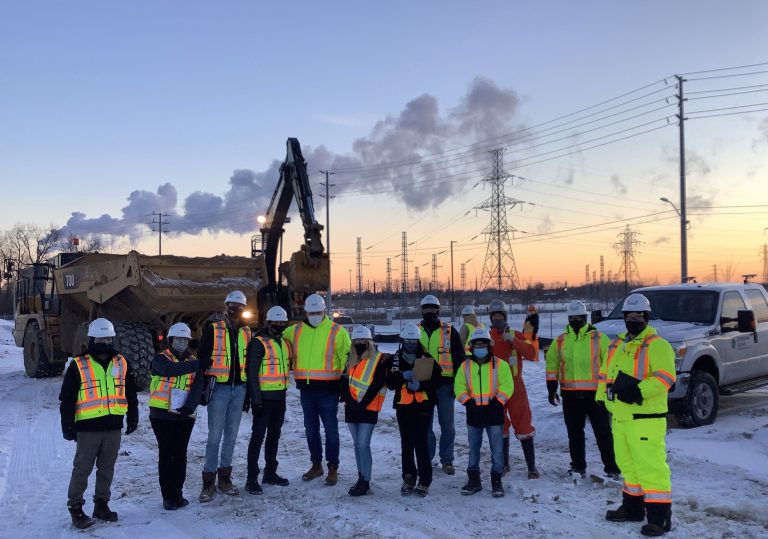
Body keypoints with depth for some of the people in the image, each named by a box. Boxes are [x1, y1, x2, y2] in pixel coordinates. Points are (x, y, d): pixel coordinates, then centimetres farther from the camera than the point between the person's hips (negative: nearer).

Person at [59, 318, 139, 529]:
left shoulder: (122, 364, 8)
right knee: (82, 469, 3)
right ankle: (75, 507, 16)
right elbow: (67, 399, -3)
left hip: (113, 427, 4)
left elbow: (130, 394, 16)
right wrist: (68, 426, -6)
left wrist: (132, 417, 14)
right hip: (88, 427, -4)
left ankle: (101, 504, 26)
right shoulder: (78, 365, -4)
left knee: (107, 469, 13)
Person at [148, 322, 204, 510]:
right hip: (162, 414, -3)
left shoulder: (192, 361, 10)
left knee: (180, 455, 8)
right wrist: (198, 365, -28)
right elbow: (172, 369, -24)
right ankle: (168, 496, 9)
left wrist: (190, 406, -17)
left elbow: (197, 386, -2)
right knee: (166, 454, 2)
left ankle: (178, 493, 19)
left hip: (185, 416, 4)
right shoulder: (161, 359, -2)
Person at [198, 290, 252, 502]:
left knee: (231, 435, 10)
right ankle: (209, 482, 4)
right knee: (215, 435, -5)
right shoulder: (213, 329, -2)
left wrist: (248, 389, 15)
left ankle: (225, 478, 21)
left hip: (239, 388, 4)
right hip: (219, 387, -4)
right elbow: (202, 357, -2)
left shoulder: (246, 332, 12)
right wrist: (205, 385, -7)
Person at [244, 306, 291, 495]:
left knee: (274, 436, 15)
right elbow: (252, 372, -14)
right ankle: (252, 479, 0)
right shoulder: (259, 342, -10)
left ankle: (270, 473, 26)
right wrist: (256, 399, -19)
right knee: (258, 436, -5)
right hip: (264, 398, -8)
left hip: (280, 397, 8)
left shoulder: (284, 343, 14)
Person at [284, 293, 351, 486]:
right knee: (311, 429, 14)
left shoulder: (337, 331, -5)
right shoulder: (295, 331, 7)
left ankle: (333, 468, 13)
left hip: (328, 389, -4)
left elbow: (347, 357, -1)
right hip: (306, 389, 5)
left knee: (331, 429, 2)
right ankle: (316, 465, 28)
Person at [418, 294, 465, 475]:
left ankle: (447, 460, 13)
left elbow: (459, 357, 4)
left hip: (445, 384, -1)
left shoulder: (449, 331, 4)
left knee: (447, 424, 3)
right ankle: (427, 459, 18)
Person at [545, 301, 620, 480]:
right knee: (574, 433, 10)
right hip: (570, 394, 3)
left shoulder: (599, 338, -1)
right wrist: (551, 388, 8)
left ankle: (611, 468, 8)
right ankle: (578, 467, 21)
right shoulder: (560, 340, 9)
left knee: (603, 432, 0)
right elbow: (552, 365, 13)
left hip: (595, 393, -3)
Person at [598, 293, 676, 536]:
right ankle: (632, 507, 29)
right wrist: (603, 398, 13)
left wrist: (639, 391, -28)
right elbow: (605, 375, 22)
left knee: (650, 466, -9)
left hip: (646, 418, -8)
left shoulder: (657, 345, -7)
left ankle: (659, 515, -2)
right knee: (627, 464, 17)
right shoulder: (617, 345, 17)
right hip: (619, 416, 8)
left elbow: (665, 377, -20)